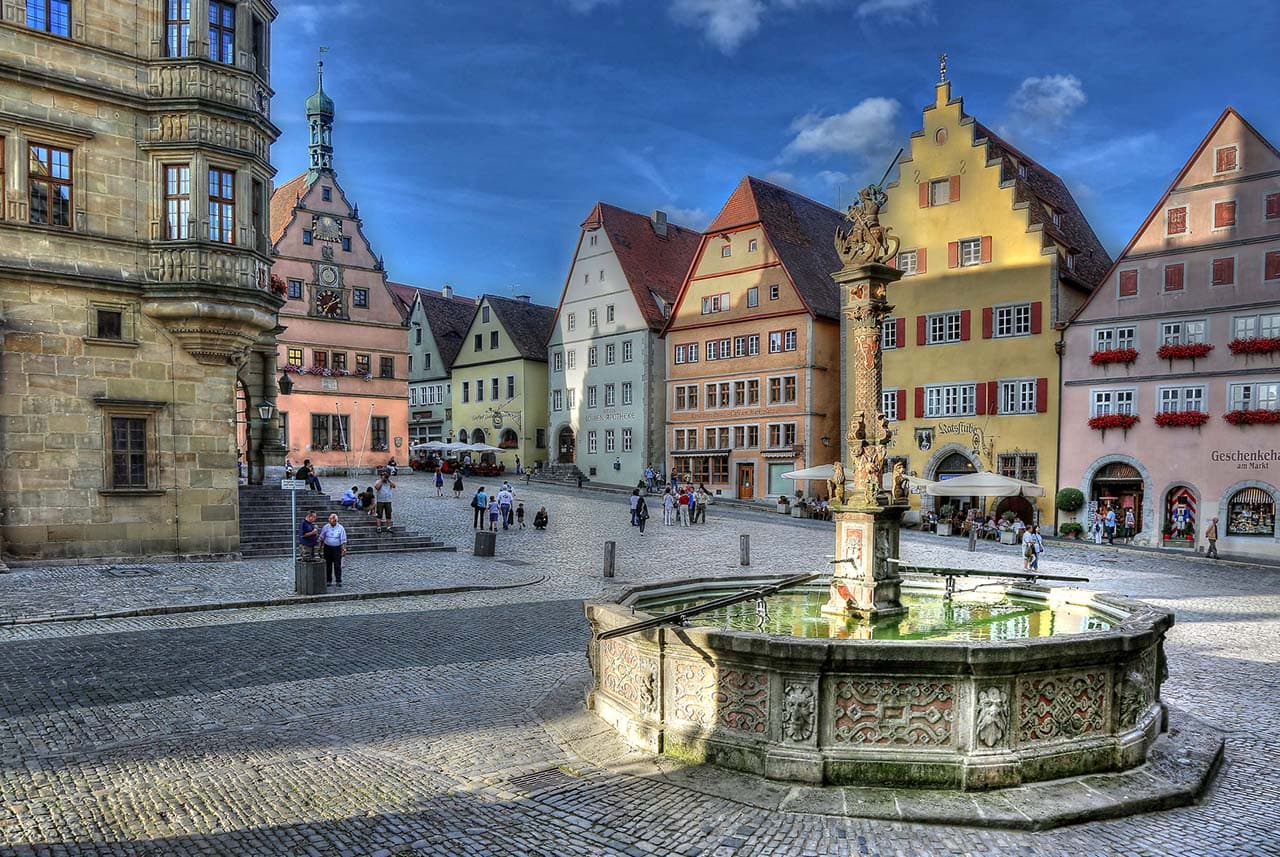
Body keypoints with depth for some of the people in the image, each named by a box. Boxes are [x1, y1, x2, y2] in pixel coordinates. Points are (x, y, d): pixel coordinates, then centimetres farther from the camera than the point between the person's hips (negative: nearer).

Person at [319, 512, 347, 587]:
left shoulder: (340, 528, -5)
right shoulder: (326, 527, 1)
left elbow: (343, 540, -5)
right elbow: (321, 538, 11)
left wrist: (344, 549, -10)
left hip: (337, 548, -2)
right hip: (327, 548, 2)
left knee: (337, 566, -2)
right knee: (328, 565, 8)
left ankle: (338, 581, 4)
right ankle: (328, 581, 18)